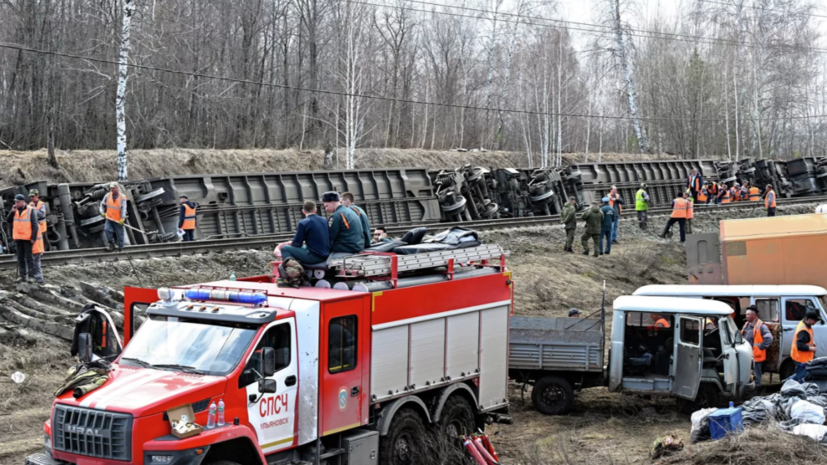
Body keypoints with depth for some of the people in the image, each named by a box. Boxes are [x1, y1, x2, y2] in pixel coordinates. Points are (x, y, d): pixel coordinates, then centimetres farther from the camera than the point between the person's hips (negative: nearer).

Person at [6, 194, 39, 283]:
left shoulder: (30, 211, -7)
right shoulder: (15, 211, 9)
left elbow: (35, 225, -9)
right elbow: (8, 220, 6)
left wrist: (33, 238, -14)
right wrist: (12, 211, -8)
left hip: (28, 238, -5)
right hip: (18, 238, 5)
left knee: (29, 257, -3)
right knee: (20, 257, 7)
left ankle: (31, 276, 0)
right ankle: (22, 275, 11)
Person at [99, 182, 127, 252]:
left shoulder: (122, 197, -9)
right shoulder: (107, 196, 1)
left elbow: (123, 209, -16)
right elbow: (102, 204, 15)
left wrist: (122, 218, -24)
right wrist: (102, 212, 3)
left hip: (118, 220, -3)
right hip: (109, 218, 3)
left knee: (119, 234, 4)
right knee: (107, 229, -20)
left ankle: (120, 249, 17)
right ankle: (111, 244, -3)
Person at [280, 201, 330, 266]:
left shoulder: (303, 223, -11)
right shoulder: (324, 221, 8)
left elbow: (297, 244, -9)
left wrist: (291, 244, 16)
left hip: (314, 257, -7)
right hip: (326, 256, 7)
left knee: (285, 248, -1)